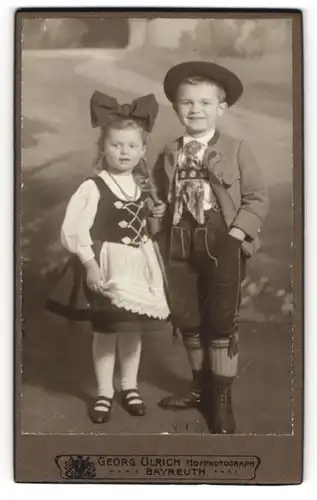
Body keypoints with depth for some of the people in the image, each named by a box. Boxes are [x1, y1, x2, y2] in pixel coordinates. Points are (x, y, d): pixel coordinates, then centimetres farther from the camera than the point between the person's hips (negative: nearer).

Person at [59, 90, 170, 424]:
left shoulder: (142, 187, 6)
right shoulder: (93, 187, -13)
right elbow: (74, 230, -17)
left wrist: (155, 267, 11)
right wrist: (90, 265, -22)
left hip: (139, 265, 5)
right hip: (107, 265, -5)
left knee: (134, 329, 14)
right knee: (106, 331, 5)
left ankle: (129, 387, 31)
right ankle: (104, 393, 22)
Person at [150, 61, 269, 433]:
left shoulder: (236, 151, -3)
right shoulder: (168, 155, 8)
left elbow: (257, 197, -4)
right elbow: (158, 195, 19)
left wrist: (239, 232, -15)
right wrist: (157, 210, -1)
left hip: (223, 245, -4)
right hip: (179, 246, 4)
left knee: (222, 322, 4)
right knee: (187, 320, 13)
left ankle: (222, 399, 22)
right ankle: (201, 387, 35)